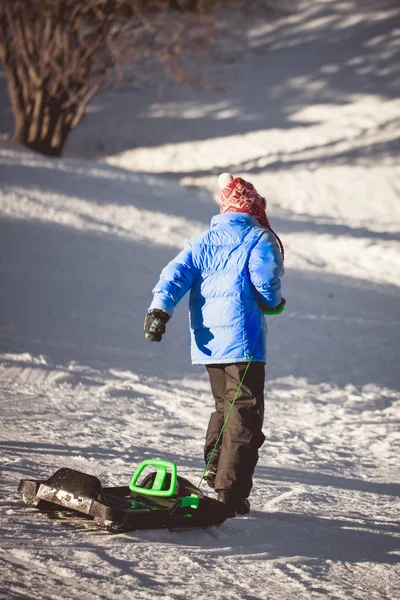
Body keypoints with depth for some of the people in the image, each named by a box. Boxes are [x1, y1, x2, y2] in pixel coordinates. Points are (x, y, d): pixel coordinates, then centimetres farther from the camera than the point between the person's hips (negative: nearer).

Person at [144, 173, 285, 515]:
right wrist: (274, 303, 10)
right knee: (244, 415, -3)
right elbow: (267, 282, -12)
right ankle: (231, 493, -9)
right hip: (243, 341, -6)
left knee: (224, 408, 21)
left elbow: (175, 273, 2)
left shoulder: (203, 241, 14)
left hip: (208, 343, 6)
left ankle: (214, 480, 20)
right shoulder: (259, 239, -3)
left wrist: (160, 309, -7)